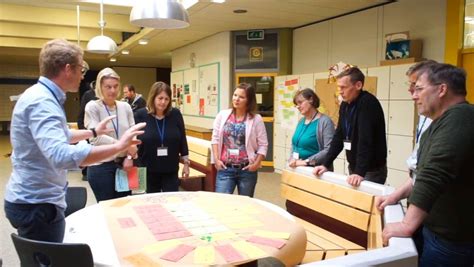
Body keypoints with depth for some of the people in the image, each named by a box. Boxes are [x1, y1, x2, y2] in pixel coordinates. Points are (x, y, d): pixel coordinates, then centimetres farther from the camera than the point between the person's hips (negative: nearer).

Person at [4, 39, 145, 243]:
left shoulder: (42, 96, 10)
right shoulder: (41, 102, -24)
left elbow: (59, 136, 28)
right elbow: (61, 156, -40)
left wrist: (93, 132, 34)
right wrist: (118, 146, -37)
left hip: (34, 200, 10)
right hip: (37, 204, -10)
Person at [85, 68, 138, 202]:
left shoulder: (125, 107, 5)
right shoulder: (92, 107, -8)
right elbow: (96, 138, -16)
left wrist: (129, 157, -7)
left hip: (123, 164, 4)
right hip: (101, 167, -4)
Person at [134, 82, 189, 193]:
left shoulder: (175, 114, -4)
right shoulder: (140, 115, -8)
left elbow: (182, 140, 2)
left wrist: (186, 162, 4)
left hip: (171, 170, 1)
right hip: (148, 171, -1)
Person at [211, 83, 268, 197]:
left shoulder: (256, 119, -3)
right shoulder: (222, 115, 3)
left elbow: (263, 144, -1)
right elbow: (215, 139, 6)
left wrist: (256, 163, -9)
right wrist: (216, 159, -2)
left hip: (247, 170, 0)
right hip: (225, 168, 1)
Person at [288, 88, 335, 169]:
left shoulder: (325, 121, -13)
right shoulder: (301, 121, 9)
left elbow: (329, 150, -22)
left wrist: (306, 161, -21)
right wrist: (292, 159, -2)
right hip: (298, 169, 6)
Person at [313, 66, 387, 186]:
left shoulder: (368, 103, -19)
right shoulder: (345, 105, 5)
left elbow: (366, 140, -28)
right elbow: (339, 136, 8)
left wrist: (360, 172, -34)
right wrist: (325, 164, 2)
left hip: (372, 171, -7)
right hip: (353, 168, 7)